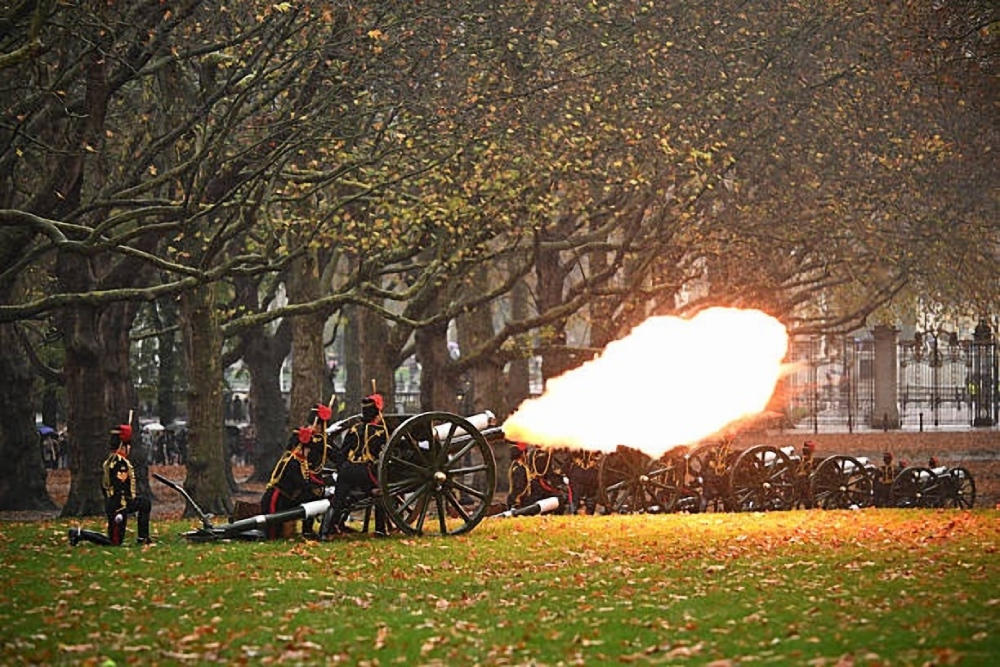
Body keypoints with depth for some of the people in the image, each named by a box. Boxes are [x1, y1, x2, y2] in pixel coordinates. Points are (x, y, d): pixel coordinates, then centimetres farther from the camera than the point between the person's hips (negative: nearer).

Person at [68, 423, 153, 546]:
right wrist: (120, 512, -27)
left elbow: (103, 484, 19)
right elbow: (119, 488, -25)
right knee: (114, 542, -4)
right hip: (119, 505, -10)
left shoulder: (110, 459, 12)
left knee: (145, 503, 20)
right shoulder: (121, 462, -19)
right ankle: (79, 534, -9)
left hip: (109, 503, 10)